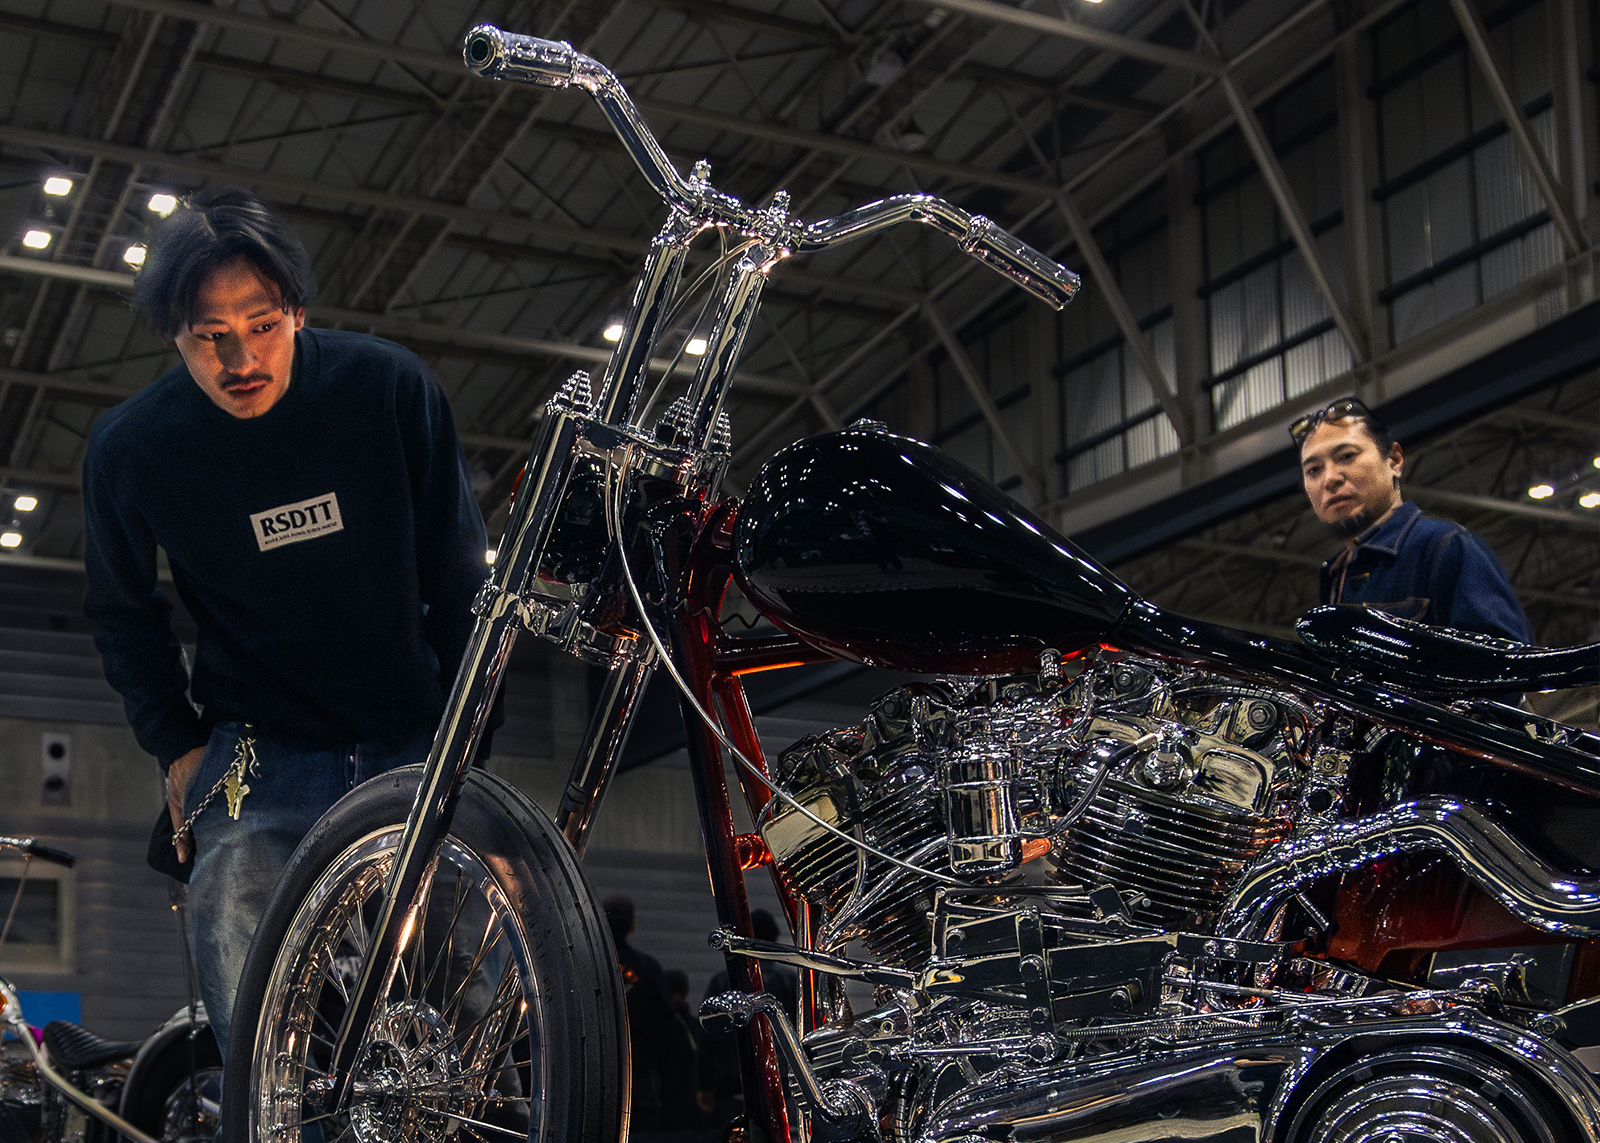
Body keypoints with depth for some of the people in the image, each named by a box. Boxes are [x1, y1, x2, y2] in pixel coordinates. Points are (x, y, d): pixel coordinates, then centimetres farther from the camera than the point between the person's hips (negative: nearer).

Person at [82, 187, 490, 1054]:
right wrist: (176, 749, 2)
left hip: (413, 743, 0)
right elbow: (122, 614, 11)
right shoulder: (128, 448, -7)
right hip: (256, 760, 0)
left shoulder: (389, 388, -9)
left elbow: (458, 573, 2)